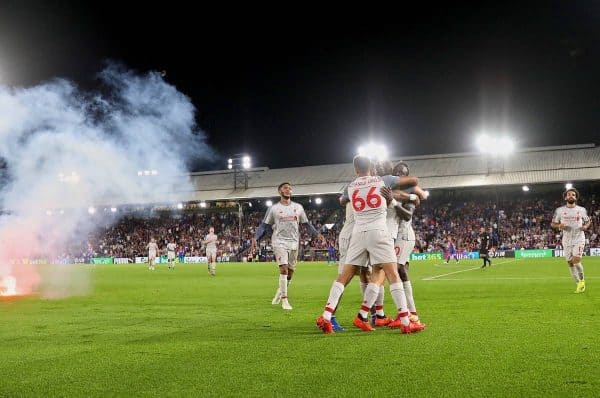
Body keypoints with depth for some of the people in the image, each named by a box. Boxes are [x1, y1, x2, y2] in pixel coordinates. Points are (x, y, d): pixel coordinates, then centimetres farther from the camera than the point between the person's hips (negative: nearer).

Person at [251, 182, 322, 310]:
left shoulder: (298, 207, 10)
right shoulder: (274, 208, 3)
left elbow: (306, 224, 17)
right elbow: (264, 225, 5)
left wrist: (316, 234, 4)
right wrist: (256, 238, -7)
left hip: (293, 243, 4)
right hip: (279, 242, -4)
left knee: (290, 272, 7)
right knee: (284, 269, -17)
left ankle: (279, 293, 32)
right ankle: (284, 300, -12)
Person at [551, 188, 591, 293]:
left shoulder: (582, 210, 0)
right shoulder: (559, 210, -1)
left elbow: (588, 221, 14)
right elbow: (552, 223, 5)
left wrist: (585, 226, -9)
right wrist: (559, 226, -16)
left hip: (579, 238, -2)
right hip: (567, 240, 2)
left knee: (576, 260, -17)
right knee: (570, 263, 4)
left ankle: (582, 280, 8)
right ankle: (578, 284, 21)